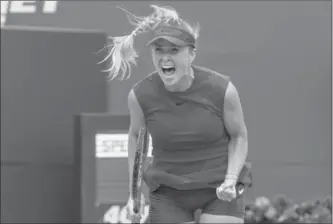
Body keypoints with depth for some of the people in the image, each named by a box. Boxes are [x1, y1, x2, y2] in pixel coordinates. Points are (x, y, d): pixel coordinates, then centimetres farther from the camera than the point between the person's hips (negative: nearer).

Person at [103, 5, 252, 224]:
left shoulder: (222, 89, -16)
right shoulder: (140, 95, -11)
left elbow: (239, 136, 1)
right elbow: (135, 135, 10)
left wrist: (230, 180, -14)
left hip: (221, 190, -1)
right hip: (167, 194, 2)